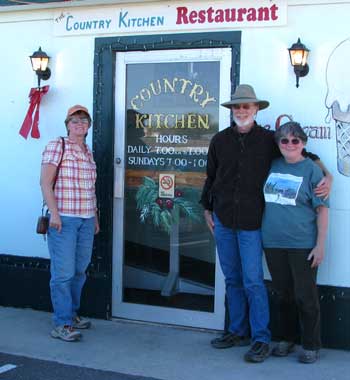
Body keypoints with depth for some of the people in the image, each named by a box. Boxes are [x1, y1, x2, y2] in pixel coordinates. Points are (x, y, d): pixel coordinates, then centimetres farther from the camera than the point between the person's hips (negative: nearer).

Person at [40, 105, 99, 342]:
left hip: (86, 220, 6)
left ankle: (72, 313, 25)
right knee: (64, 272, -5)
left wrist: (95, 217, 19)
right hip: (64, 219, -6)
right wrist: (54, 213, -15)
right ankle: (62, 324, 2)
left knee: (80, 271, 11)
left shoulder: (89, 153, 16)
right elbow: (46, 183, -8)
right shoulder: (56, 147, -3)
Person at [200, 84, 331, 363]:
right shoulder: (220, 140, 7)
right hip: (223, 219, 4)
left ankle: (261, 339, 3)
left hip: (252, 221, -3)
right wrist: (207, 209, 17)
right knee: (232, 279, 11)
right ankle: (238, 332, 23)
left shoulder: (268, 140, -1)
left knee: (253, 281, -6)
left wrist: (327, 176, -8)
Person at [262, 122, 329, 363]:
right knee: (283, 294, 15)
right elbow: (264, 200, 21)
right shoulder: (272, 166, 7)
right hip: (273, 243, 4)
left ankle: (311, 346, 16)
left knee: (305, 297, 3)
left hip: (302, 244, -4)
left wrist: (320, 245, -11)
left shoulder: (311, 170, -5)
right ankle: (287, 339, 30)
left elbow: (322, 209, -6)